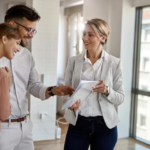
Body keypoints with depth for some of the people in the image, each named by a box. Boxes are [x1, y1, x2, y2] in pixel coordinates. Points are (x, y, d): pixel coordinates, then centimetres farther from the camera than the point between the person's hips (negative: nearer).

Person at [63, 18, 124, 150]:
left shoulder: (114, 63, -3)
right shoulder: (73, 61, 0)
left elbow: (120, 98, -1)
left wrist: (106, 91, -21)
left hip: (105, 126, 0)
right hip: (78, 124, 1)